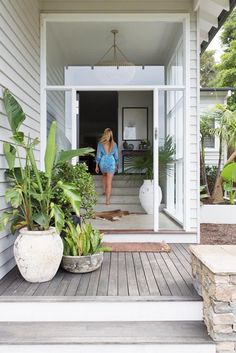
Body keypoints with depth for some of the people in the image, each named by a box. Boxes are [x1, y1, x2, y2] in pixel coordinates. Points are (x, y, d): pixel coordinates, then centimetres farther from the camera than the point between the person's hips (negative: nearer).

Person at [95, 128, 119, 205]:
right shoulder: (114, 144, -5)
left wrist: (96, 166, 5)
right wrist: (117, 165, 16)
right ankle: (107, 200, -4)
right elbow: (116, 156, 2)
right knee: (109, 182, -1)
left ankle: (104, 191, 38)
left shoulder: (100, 144, -8)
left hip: (103, 162, 1)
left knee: (104, 176, 32)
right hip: (111, 163, -1)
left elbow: (98, 155, -4)